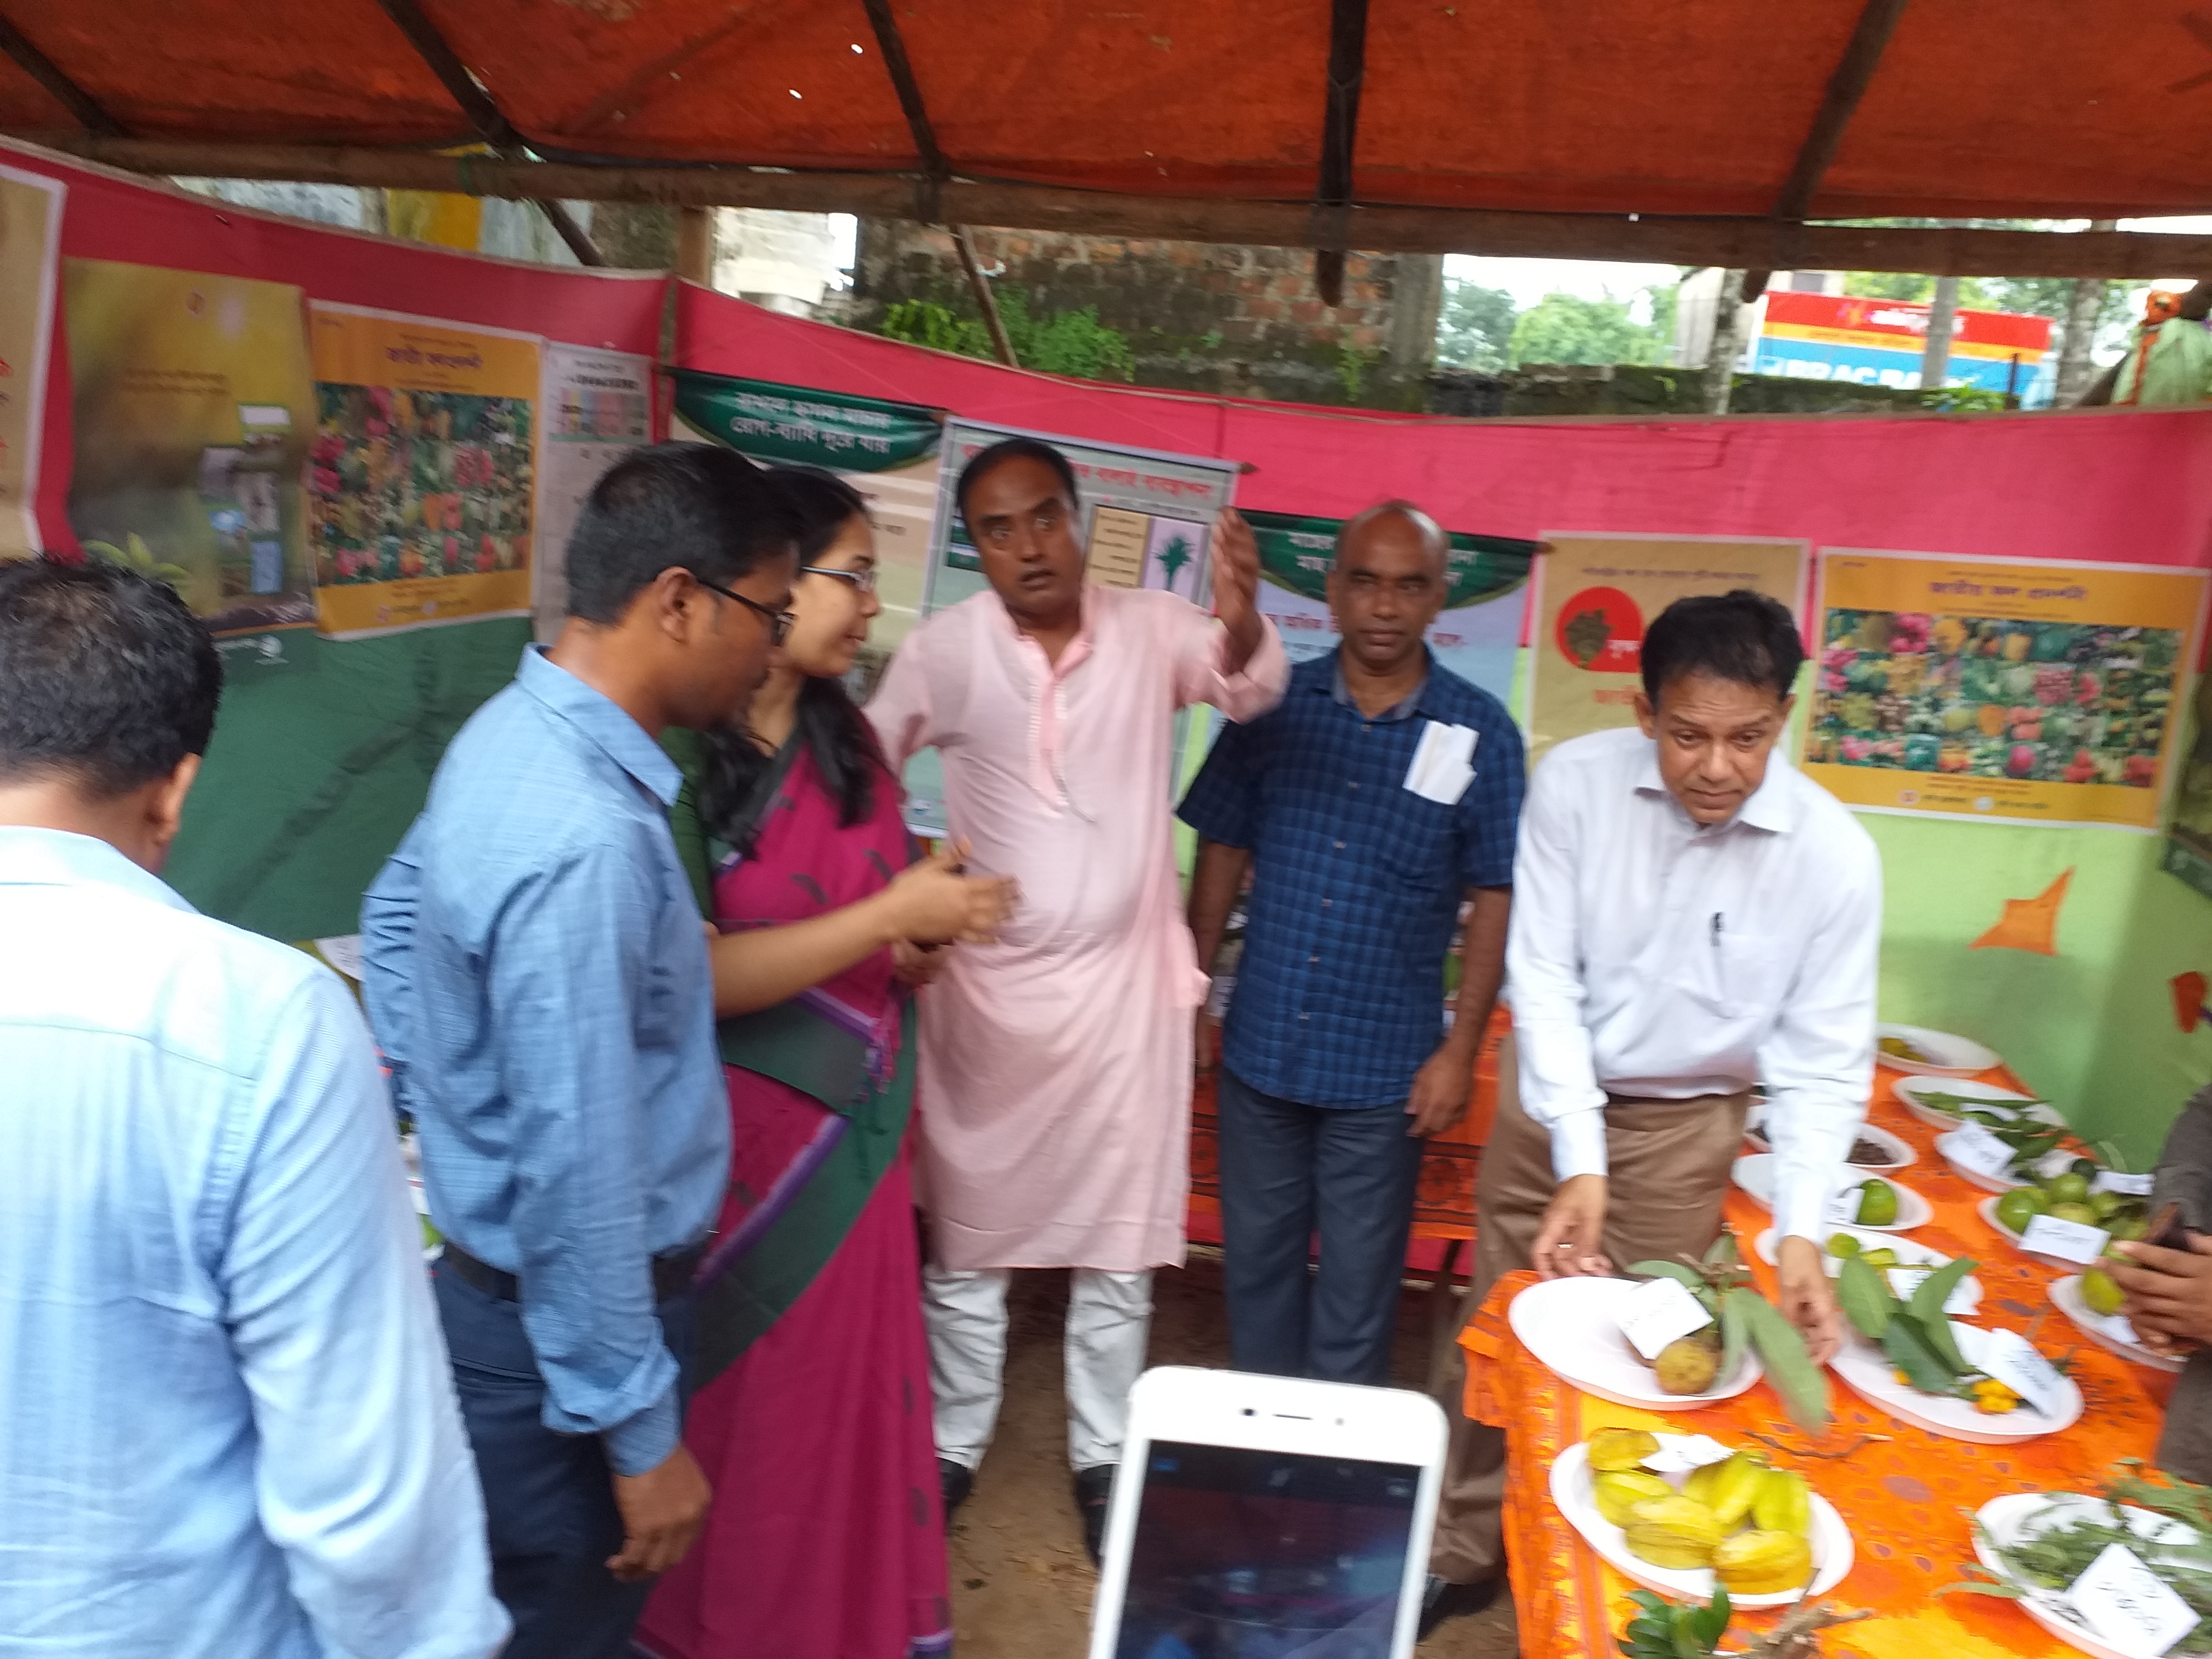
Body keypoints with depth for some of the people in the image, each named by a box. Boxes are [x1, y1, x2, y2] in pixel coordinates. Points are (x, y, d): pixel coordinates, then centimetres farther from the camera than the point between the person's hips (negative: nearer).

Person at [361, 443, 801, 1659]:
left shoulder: (514, 734, 0)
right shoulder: (586, 838, -31)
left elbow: (393, 920, 17)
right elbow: (579, 1177, -29)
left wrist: (443, 1107, 17)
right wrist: (640, 1433, -19)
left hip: (491, 1273, 9)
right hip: (560, 1320, -9)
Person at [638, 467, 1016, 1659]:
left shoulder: (845, 738, 5)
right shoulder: (678, 755, -18)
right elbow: (692, 977, -24)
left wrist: (920, 945, -5)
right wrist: (895, 913, -23)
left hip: (854, 1127, 7)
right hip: (736, 1137, -6)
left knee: (848, 1383, 19)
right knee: (741, 1413, 12)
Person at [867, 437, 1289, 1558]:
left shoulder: (1151, 629, -8)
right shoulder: (945, 650, -8)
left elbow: (1248, 689, -25)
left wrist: (1241, 620, -46)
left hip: (1123, 980, 0)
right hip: (984, 984, 0)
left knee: (1119, 1240, 12)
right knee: (965, 1227, 13)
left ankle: (1101, 1457, 31)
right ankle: (953, 1445, 33)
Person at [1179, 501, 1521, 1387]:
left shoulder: (1480, 732, -6)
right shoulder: (1274, 705, -2)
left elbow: (1493, 899, -3)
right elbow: (1224, 851, 6)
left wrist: (1460, 1049, -7)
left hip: (1384, 1070, -2)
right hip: (1259, 1048, 3)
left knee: (1358, 1282, 12)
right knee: (1255, 1258, 18)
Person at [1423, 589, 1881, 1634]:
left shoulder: (1834, 854, -18)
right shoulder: (1574, 782, -19)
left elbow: (1823, 1061, -11)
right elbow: (1543, 979, -17)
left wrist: (1801, 1234, -22)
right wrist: (1577, 1164, -24)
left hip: (1684, 1128, 0)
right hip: (1548, 1101, 1)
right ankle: (1459, 1555, 31)